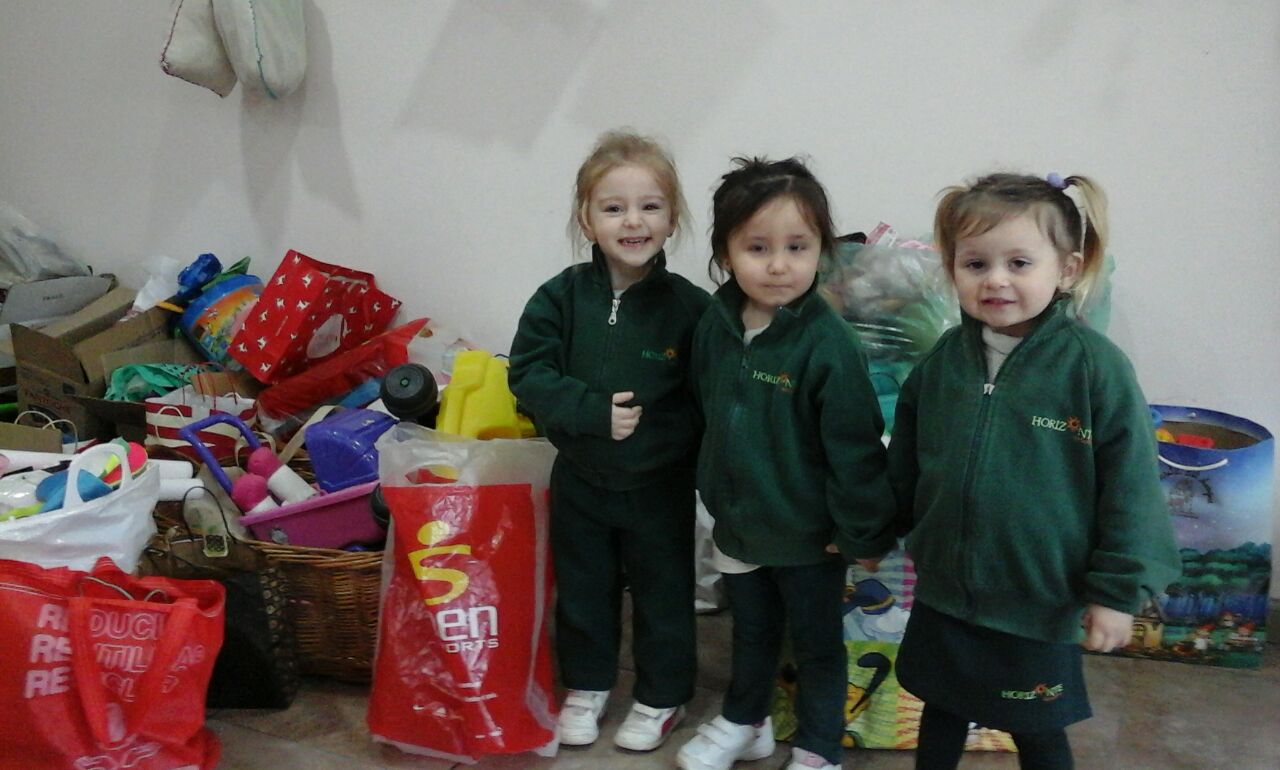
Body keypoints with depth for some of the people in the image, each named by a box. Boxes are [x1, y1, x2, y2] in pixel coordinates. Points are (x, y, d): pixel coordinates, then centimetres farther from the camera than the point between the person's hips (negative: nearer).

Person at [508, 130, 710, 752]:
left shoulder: (690, 306, -17)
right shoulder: (561, 296, -12)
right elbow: (528, 374, -14)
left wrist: (649, 429, -23)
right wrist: (593, 411, -24)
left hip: (659, 485, -2)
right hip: (579, 480, 2)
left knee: (663, 593, 15)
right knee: (582, 589, 20)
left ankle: (662, 695, 37)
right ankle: (586, 684, 42)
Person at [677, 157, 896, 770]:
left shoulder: (829, 344, -24)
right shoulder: (715, 324, -6)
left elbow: (854, 448, -19)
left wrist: (864, 533, -13)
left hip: (808, 534, -5)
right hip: (737, 521, 5)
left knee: (817, 644, 15)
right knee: (751, 632, 26)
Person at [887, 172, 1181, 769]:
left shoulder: (1096, 366, -17)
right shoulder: (941, 362, -4)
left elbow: (1130, 486, -13)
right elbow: (903, 467, 10)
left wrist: (1119, 590, -10)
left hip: (1041, 607, -4)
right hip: (943, 594, 4)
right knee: (941, 717, 23)